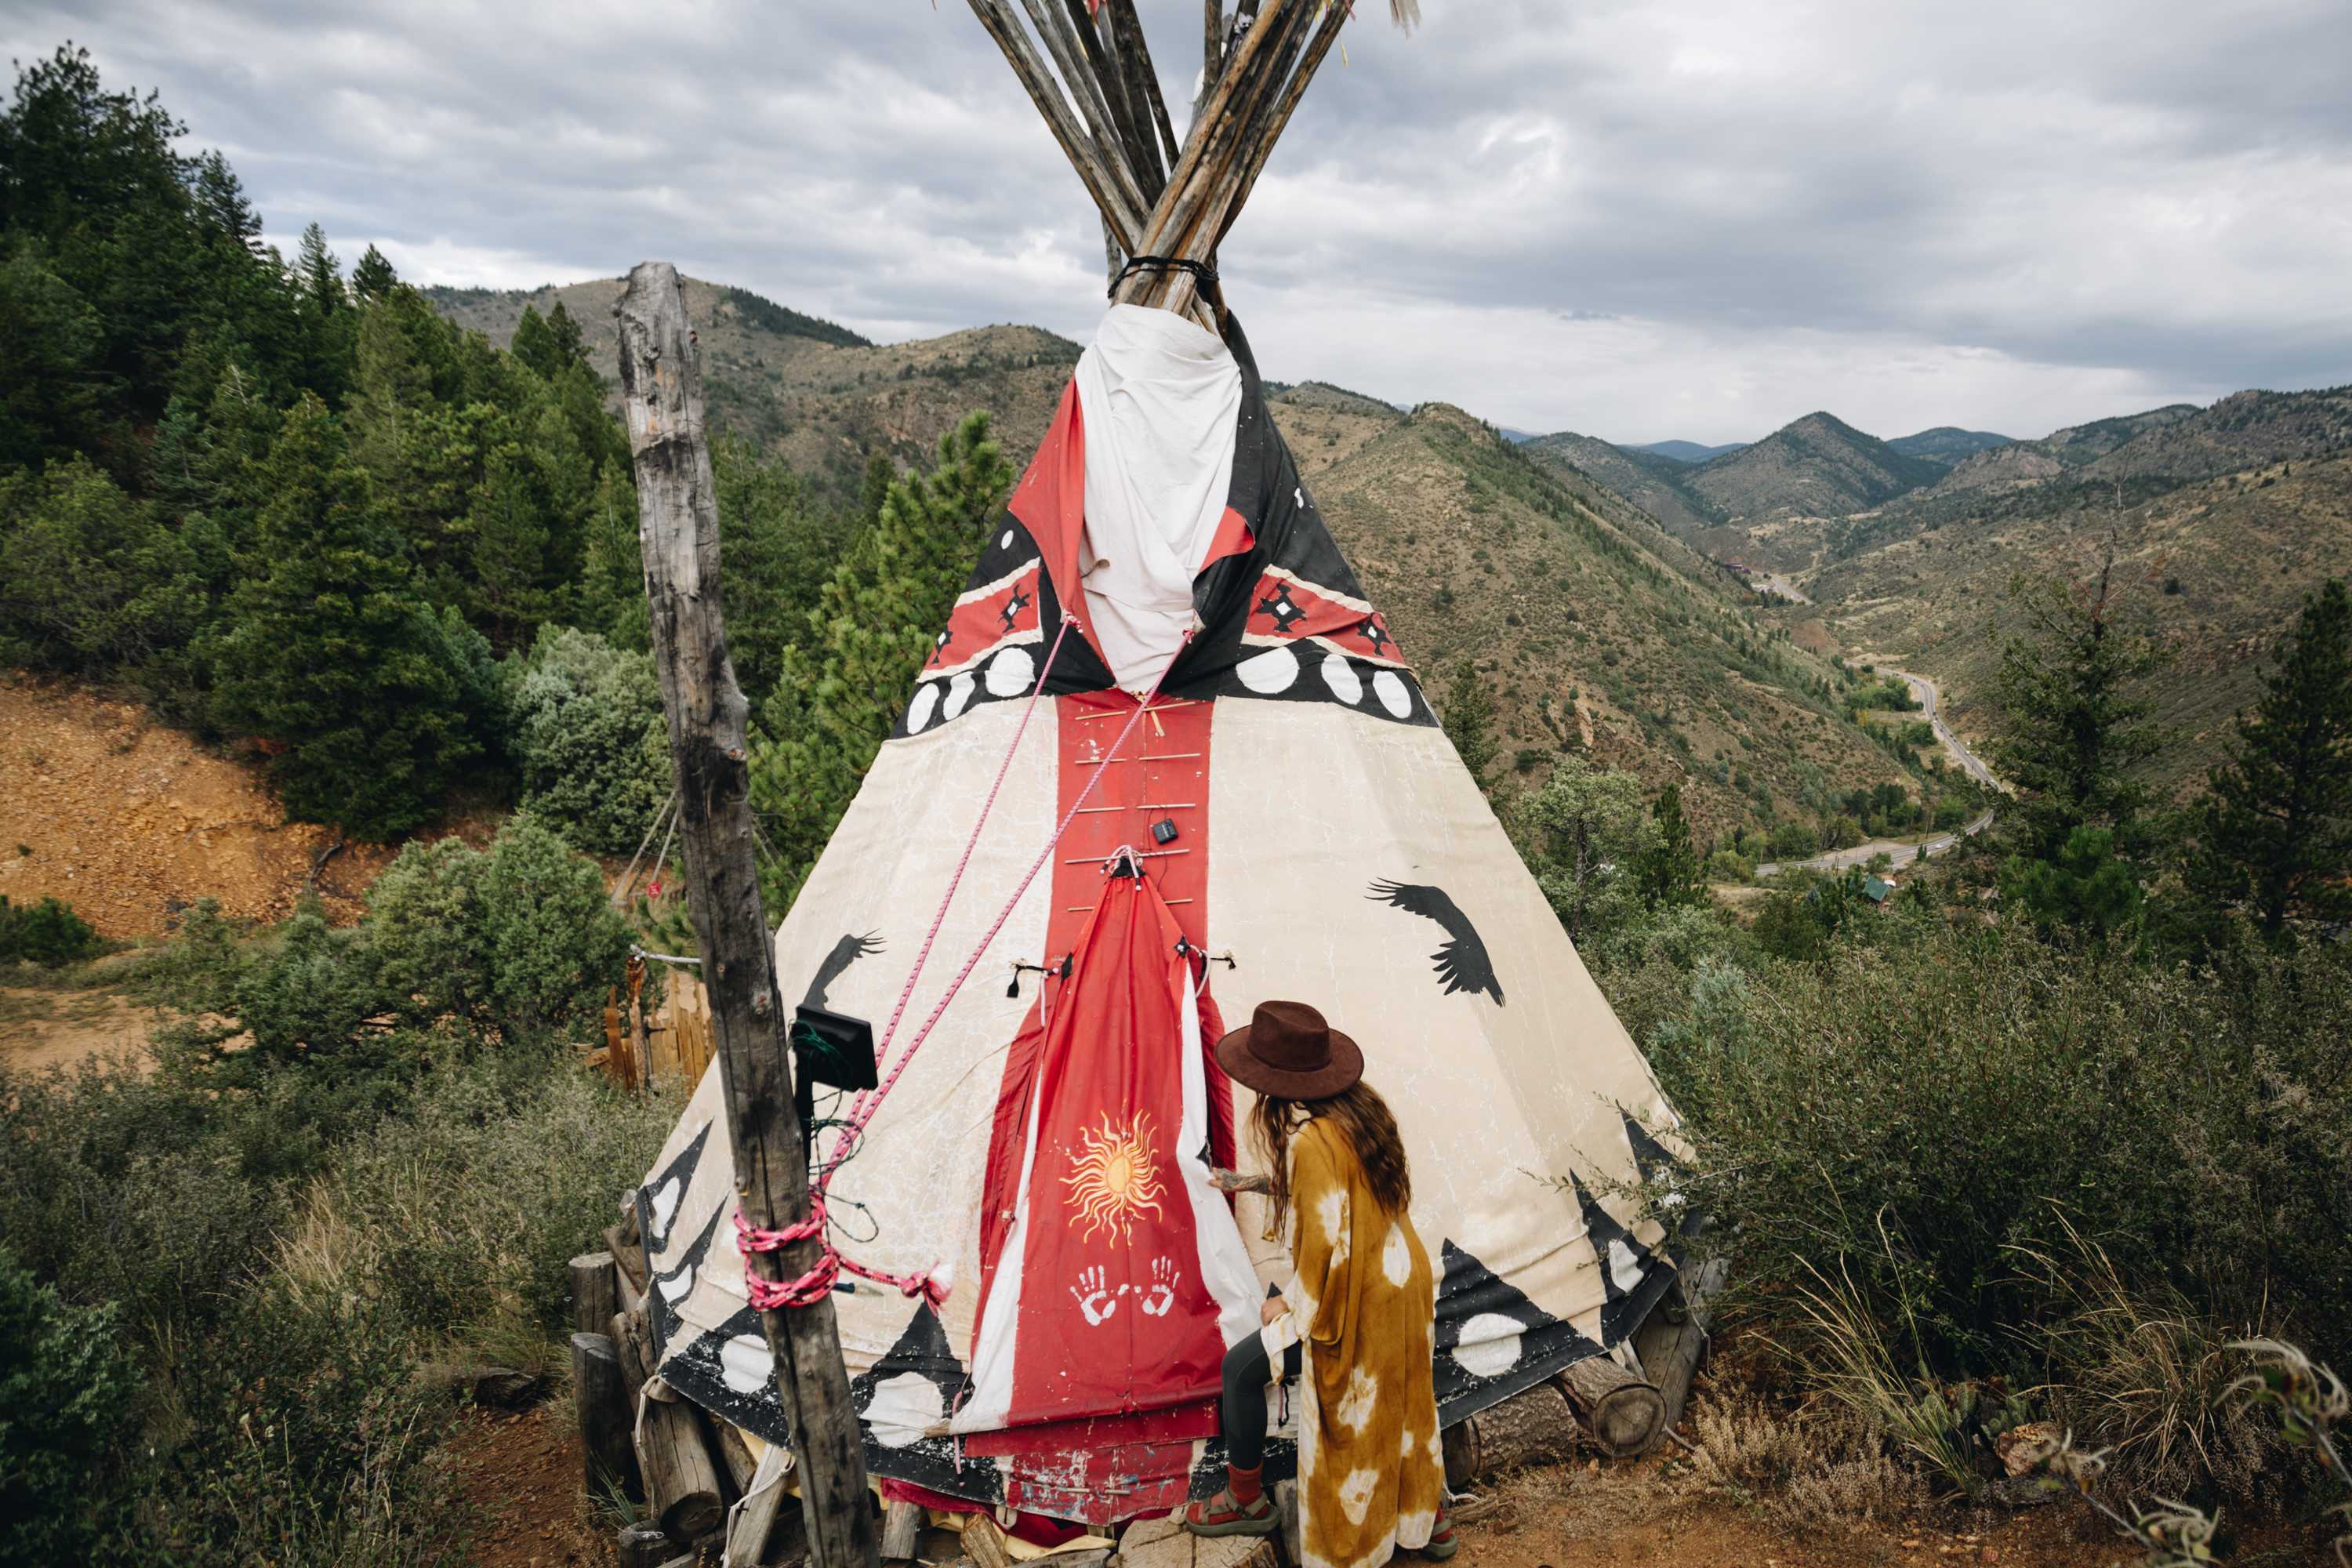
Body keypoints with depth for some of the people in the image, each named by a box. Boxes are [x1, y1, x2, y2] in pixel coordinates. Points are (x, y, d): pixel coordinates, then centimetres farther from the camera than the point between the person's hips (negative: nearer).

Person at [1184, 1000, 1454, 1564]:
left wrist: (1289, 1303, -10)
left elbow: (1326, 1241, -25)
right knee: (1399, 1400, 26)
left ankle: (1246, 1501, 26)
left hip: (1357, 1299, -8)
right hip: (1406, 1279, 9)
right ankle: (1428, 1517, 42)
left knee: (1242, 1369, 8)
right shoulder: (1361, 1105, -2)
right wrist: (1264, 1183, 13)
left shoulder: (1311, 1140, -28)